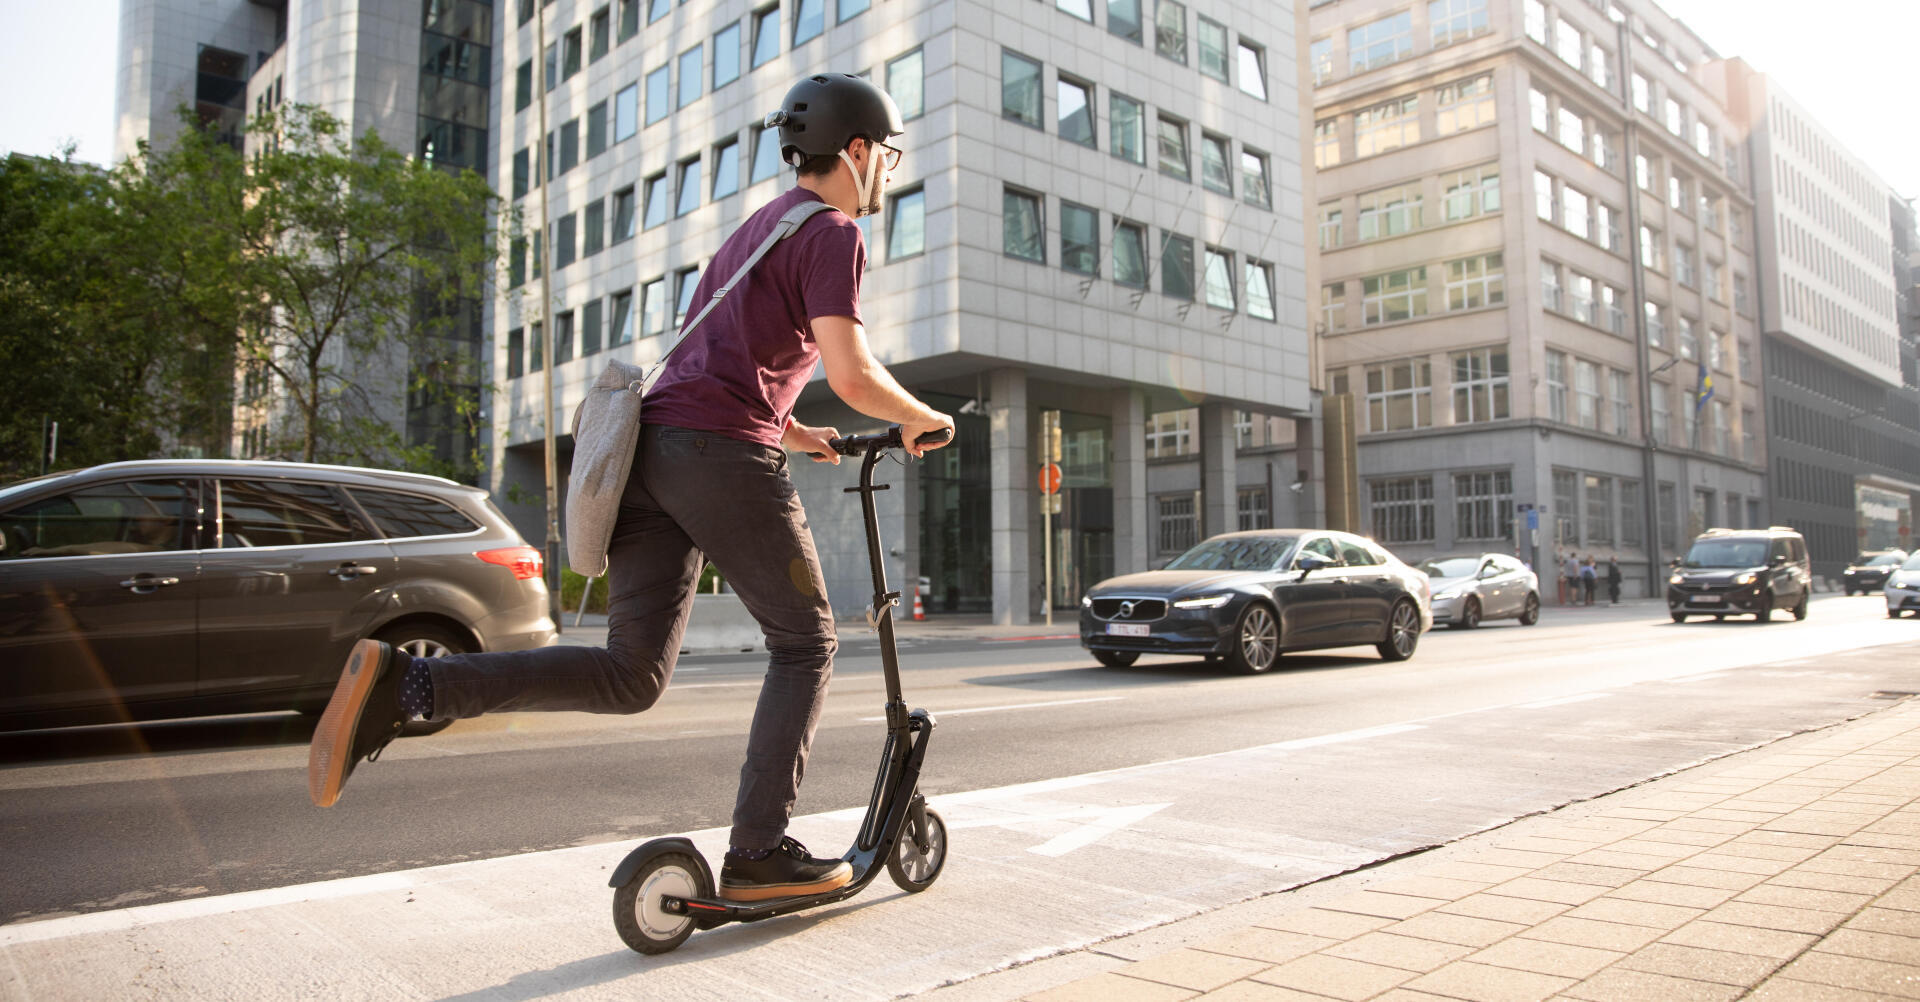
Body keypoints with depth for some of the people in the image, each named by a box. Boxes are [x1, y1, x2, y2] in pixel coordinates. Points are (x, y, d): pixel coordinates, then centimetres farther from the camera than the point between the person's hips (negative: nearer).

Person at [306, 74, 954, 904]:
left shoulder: (756, 228, 30)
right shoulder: (832, 235, 0)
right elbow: (851, 376, -13)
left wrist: (787, 431, 37)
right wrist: (922, 419, 5)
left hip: (652, 444, 8)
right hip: (725, 454, -8)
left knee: (631, 676, 4)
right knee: (804, 645, 7)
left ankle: (400, 686, -8)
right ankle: (758, 854, 6)